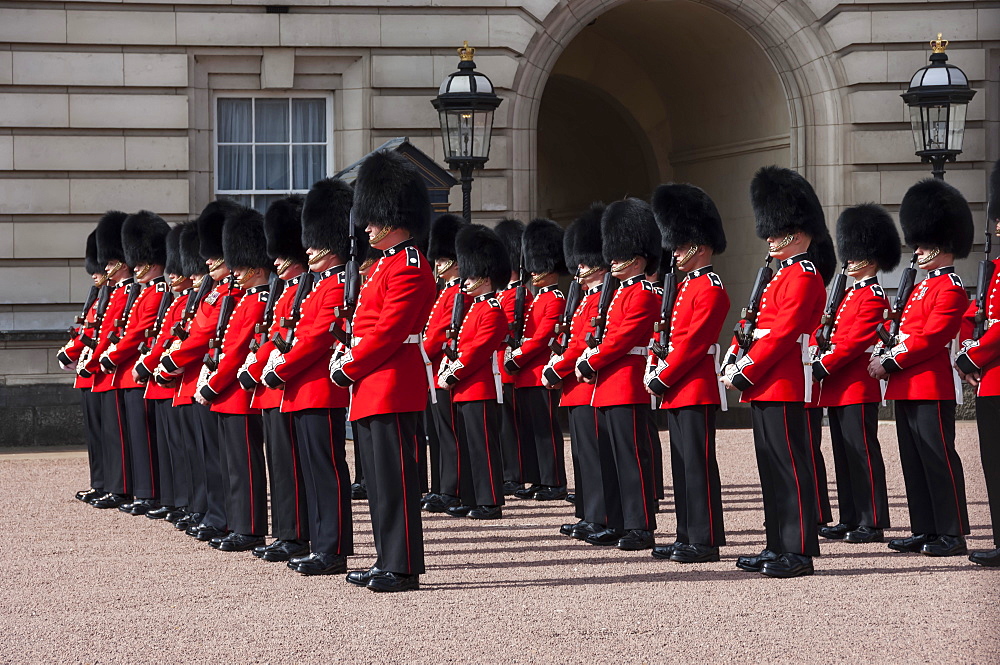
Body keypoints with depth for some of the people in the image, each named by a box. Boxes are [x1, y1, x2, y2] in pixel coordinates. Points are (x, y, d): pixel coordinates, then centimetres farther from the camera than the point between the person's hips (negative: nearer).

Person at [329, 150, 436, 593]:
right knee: (379, 479, 13)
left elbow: (388, 331, -19)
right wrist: (348, 359, 6)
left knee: (395, 478, -8)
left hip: (392, 388, -10)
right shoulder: (387, 264, 19)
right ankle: (388, 561, 18)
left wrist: (349, 369, -12)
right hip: (373, 389, 11)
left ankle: (403, 568, -6)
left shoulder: (409, 268, -13)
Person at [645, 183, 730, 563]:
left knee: (699, 465, -8)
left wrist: (662, 379, -15)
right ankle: (687, 537, 16)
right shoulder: (686, 286, 18)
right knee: (683, 466, 11)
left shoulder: (710, 289, -12)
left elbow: (693, 343, -18)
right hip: (678, 393, 10)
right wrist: (656, 370, 6)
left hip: (696, 392, -10)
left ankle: (705, 541, -6)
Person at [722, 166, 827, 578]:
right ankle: (778, 547, 16)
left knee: (790, 466, -8)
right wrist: (735, 363, 6)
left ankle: (799, 552, -7)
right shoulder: (784, 275, 20)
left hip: (783, 387, -10)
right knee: (772, 467, 11)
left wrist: (744, 373, -17)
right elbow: (758, 328, 20)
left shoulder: (803, 275, -11)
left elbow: (782, 332, -19)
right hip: (765, 387, 10)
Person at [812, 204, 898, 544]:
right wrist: (821, 366, 5)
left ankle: (872, 523, -5)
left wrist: (820, 368, -18)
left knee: (863, 454, -7)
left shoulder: (873, 298, -11)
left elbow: (852, 342, -19)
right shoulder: (851, 294, 19)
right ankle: (850, 520, 17)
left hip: (857, 389, -10)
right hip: (838, 391, 10)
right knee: (844, 456, 11)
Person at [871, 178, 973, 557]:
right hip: (906, 388, 10)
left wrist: (891, 362, -17)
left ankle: (952, 534, -3)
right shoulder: (923, 286, 20)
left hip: (931, 389, -10)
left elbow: (930, 338, -18)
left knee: (938, 458, -7)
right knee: (913, 461, 10)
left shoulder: (950, 288, -10)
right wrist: (883, 356, 3)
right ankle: (924, 531, 15)